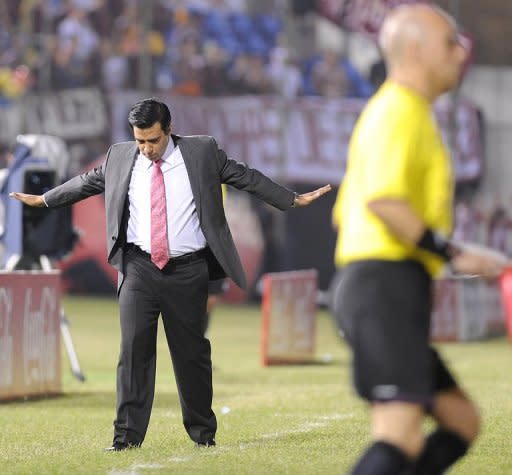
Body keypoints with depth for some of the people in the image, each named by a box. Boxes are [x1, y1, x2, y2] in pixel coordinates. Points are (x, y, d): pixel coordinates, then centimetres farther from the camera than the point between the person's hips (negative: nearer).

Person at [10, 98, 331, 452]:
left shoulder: (202, 153, 0)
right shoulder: (120, 158, 5)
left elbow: (245, 177, 8)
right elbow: (89, 181, 22)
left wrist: (293, 200, 9)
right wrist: (43, 199, 30)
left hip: (187, 271, -1)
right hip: (139, 269, 1)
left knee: (192, 352, 6)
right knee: (134, 349, -7)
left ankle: (203, 433, 19)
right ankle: (128, 434, -4)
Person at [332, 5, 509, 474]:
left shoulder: (388, 111, 25)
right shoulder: (400, 110, -7)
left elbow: (345, 212, 28)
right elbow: (382, 200, -23)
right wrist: (453, 253, -18)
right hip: (390, 283, -10)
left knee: (461, 422, 10)